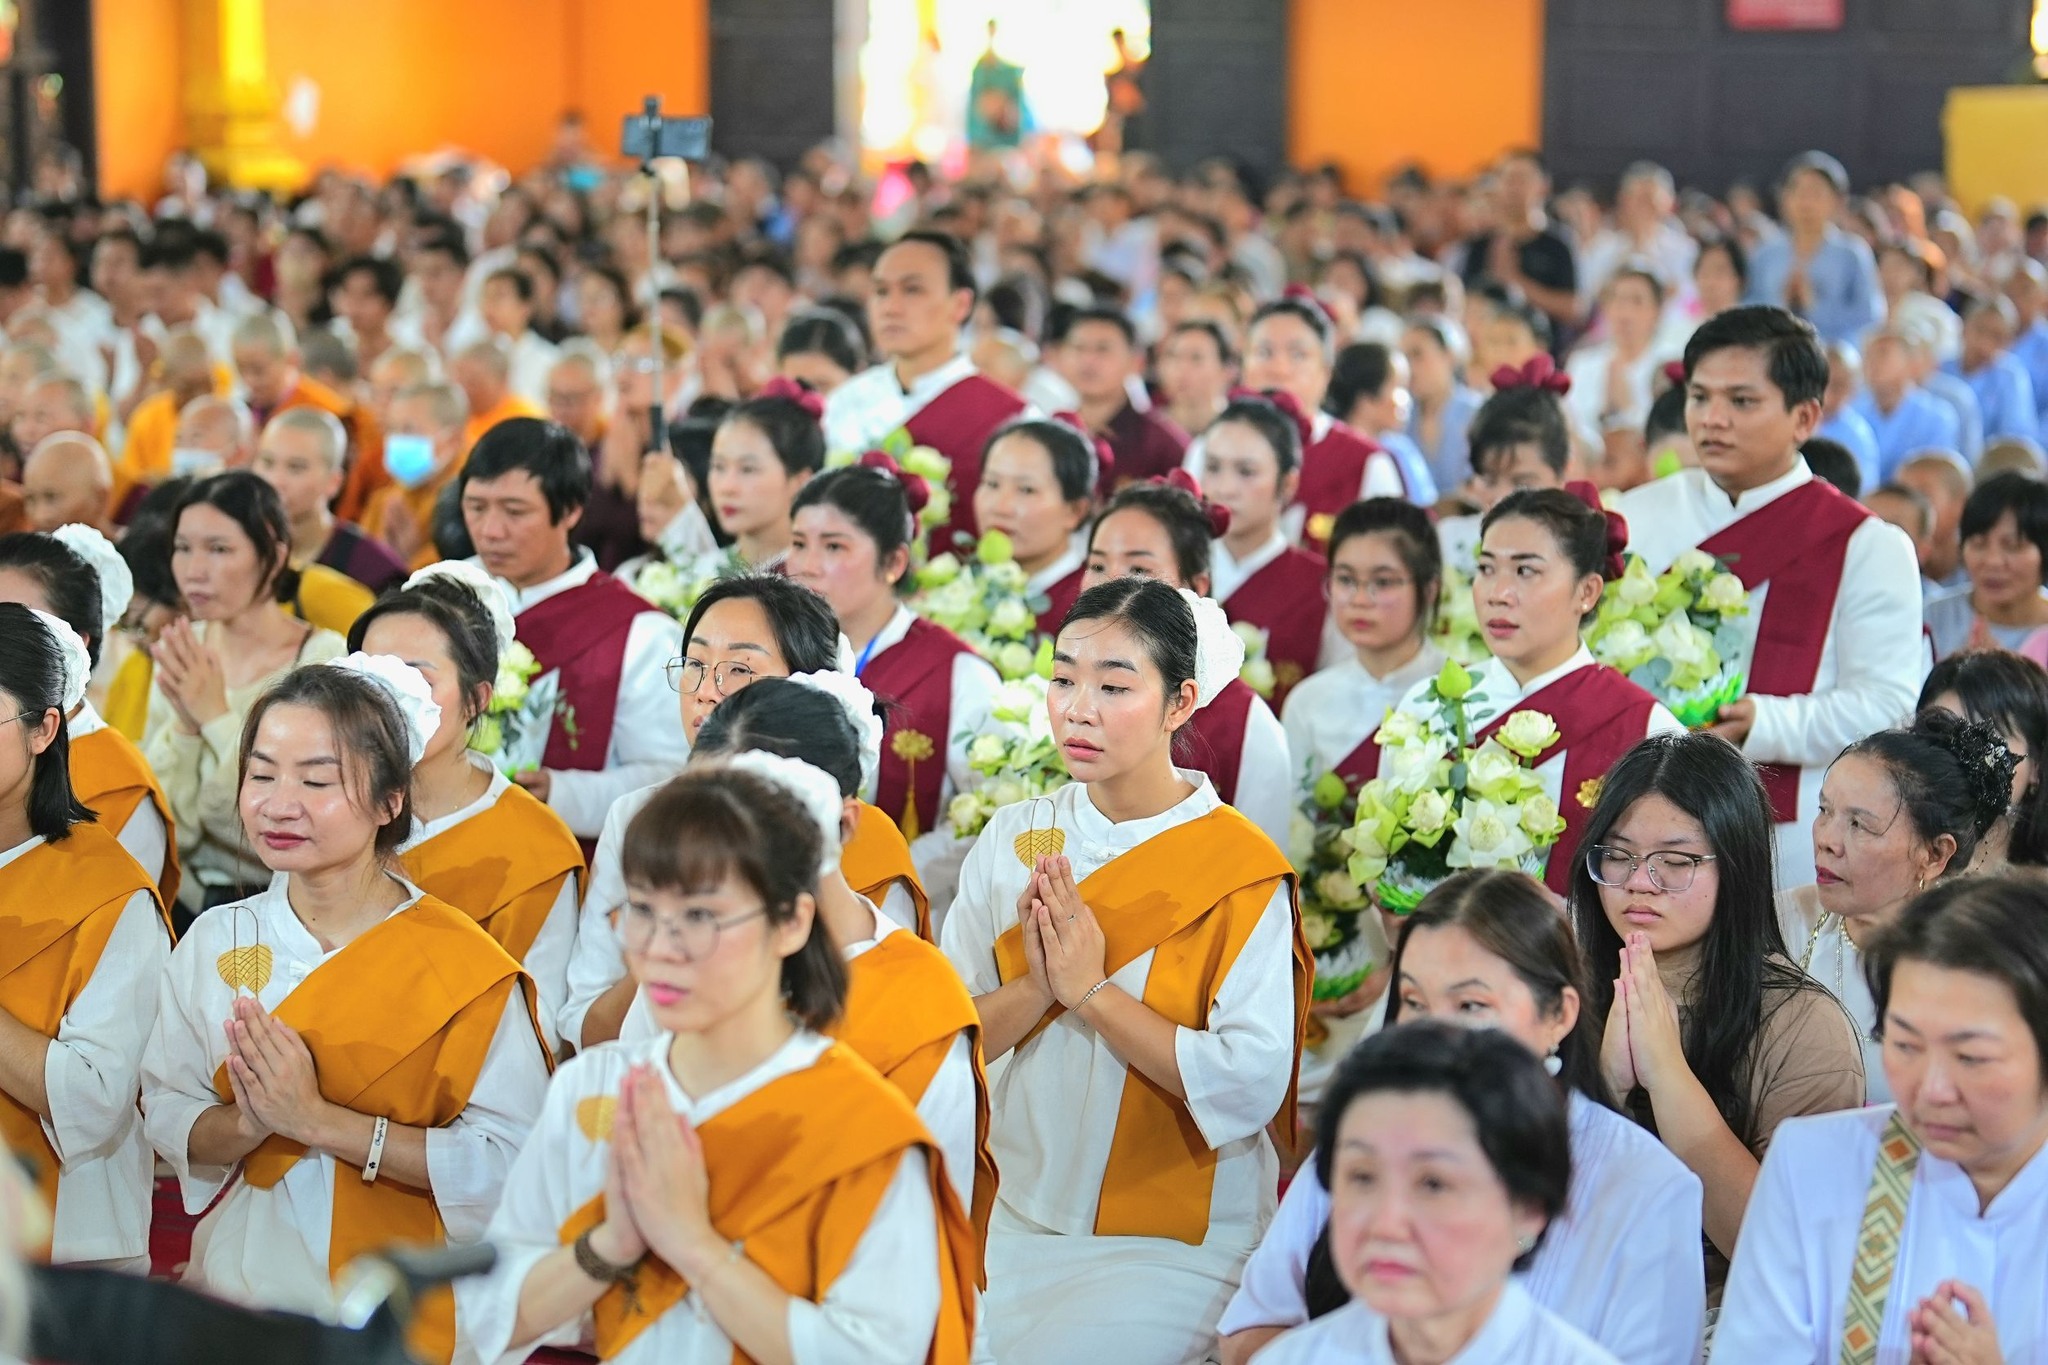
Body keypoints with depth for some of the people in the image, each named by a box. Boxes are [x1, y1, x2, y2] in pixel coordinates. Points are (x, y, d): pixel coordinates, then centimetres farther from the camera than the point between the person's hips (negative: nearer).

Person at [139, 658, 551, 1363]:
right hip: (238, 1288, 4)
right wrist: (247, 1123, -19)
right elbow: (165, 1114, 3)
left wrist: (317, 1120, -22)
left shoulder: (461, 966, -12)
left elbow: (509, 1159, -19)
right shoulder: (215, 941, 1)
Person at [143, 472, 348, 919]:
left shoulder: (324, 659, -9)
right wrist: (183, 725, -14)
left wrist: (216, 716, -18)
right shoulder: (181, 651, 5)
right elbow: (169, 829, 1)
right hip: (190, 894, 4)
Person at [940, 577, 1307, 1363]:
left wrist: (1091, 991, -18)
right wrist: (1036, 986, -18)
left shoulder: (1239, 870, -10)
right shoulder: (1011, 840, 3)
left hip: (1176, 1246, -4)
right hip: (1019, 1223, 4)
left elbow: (1253, 1084, -20)